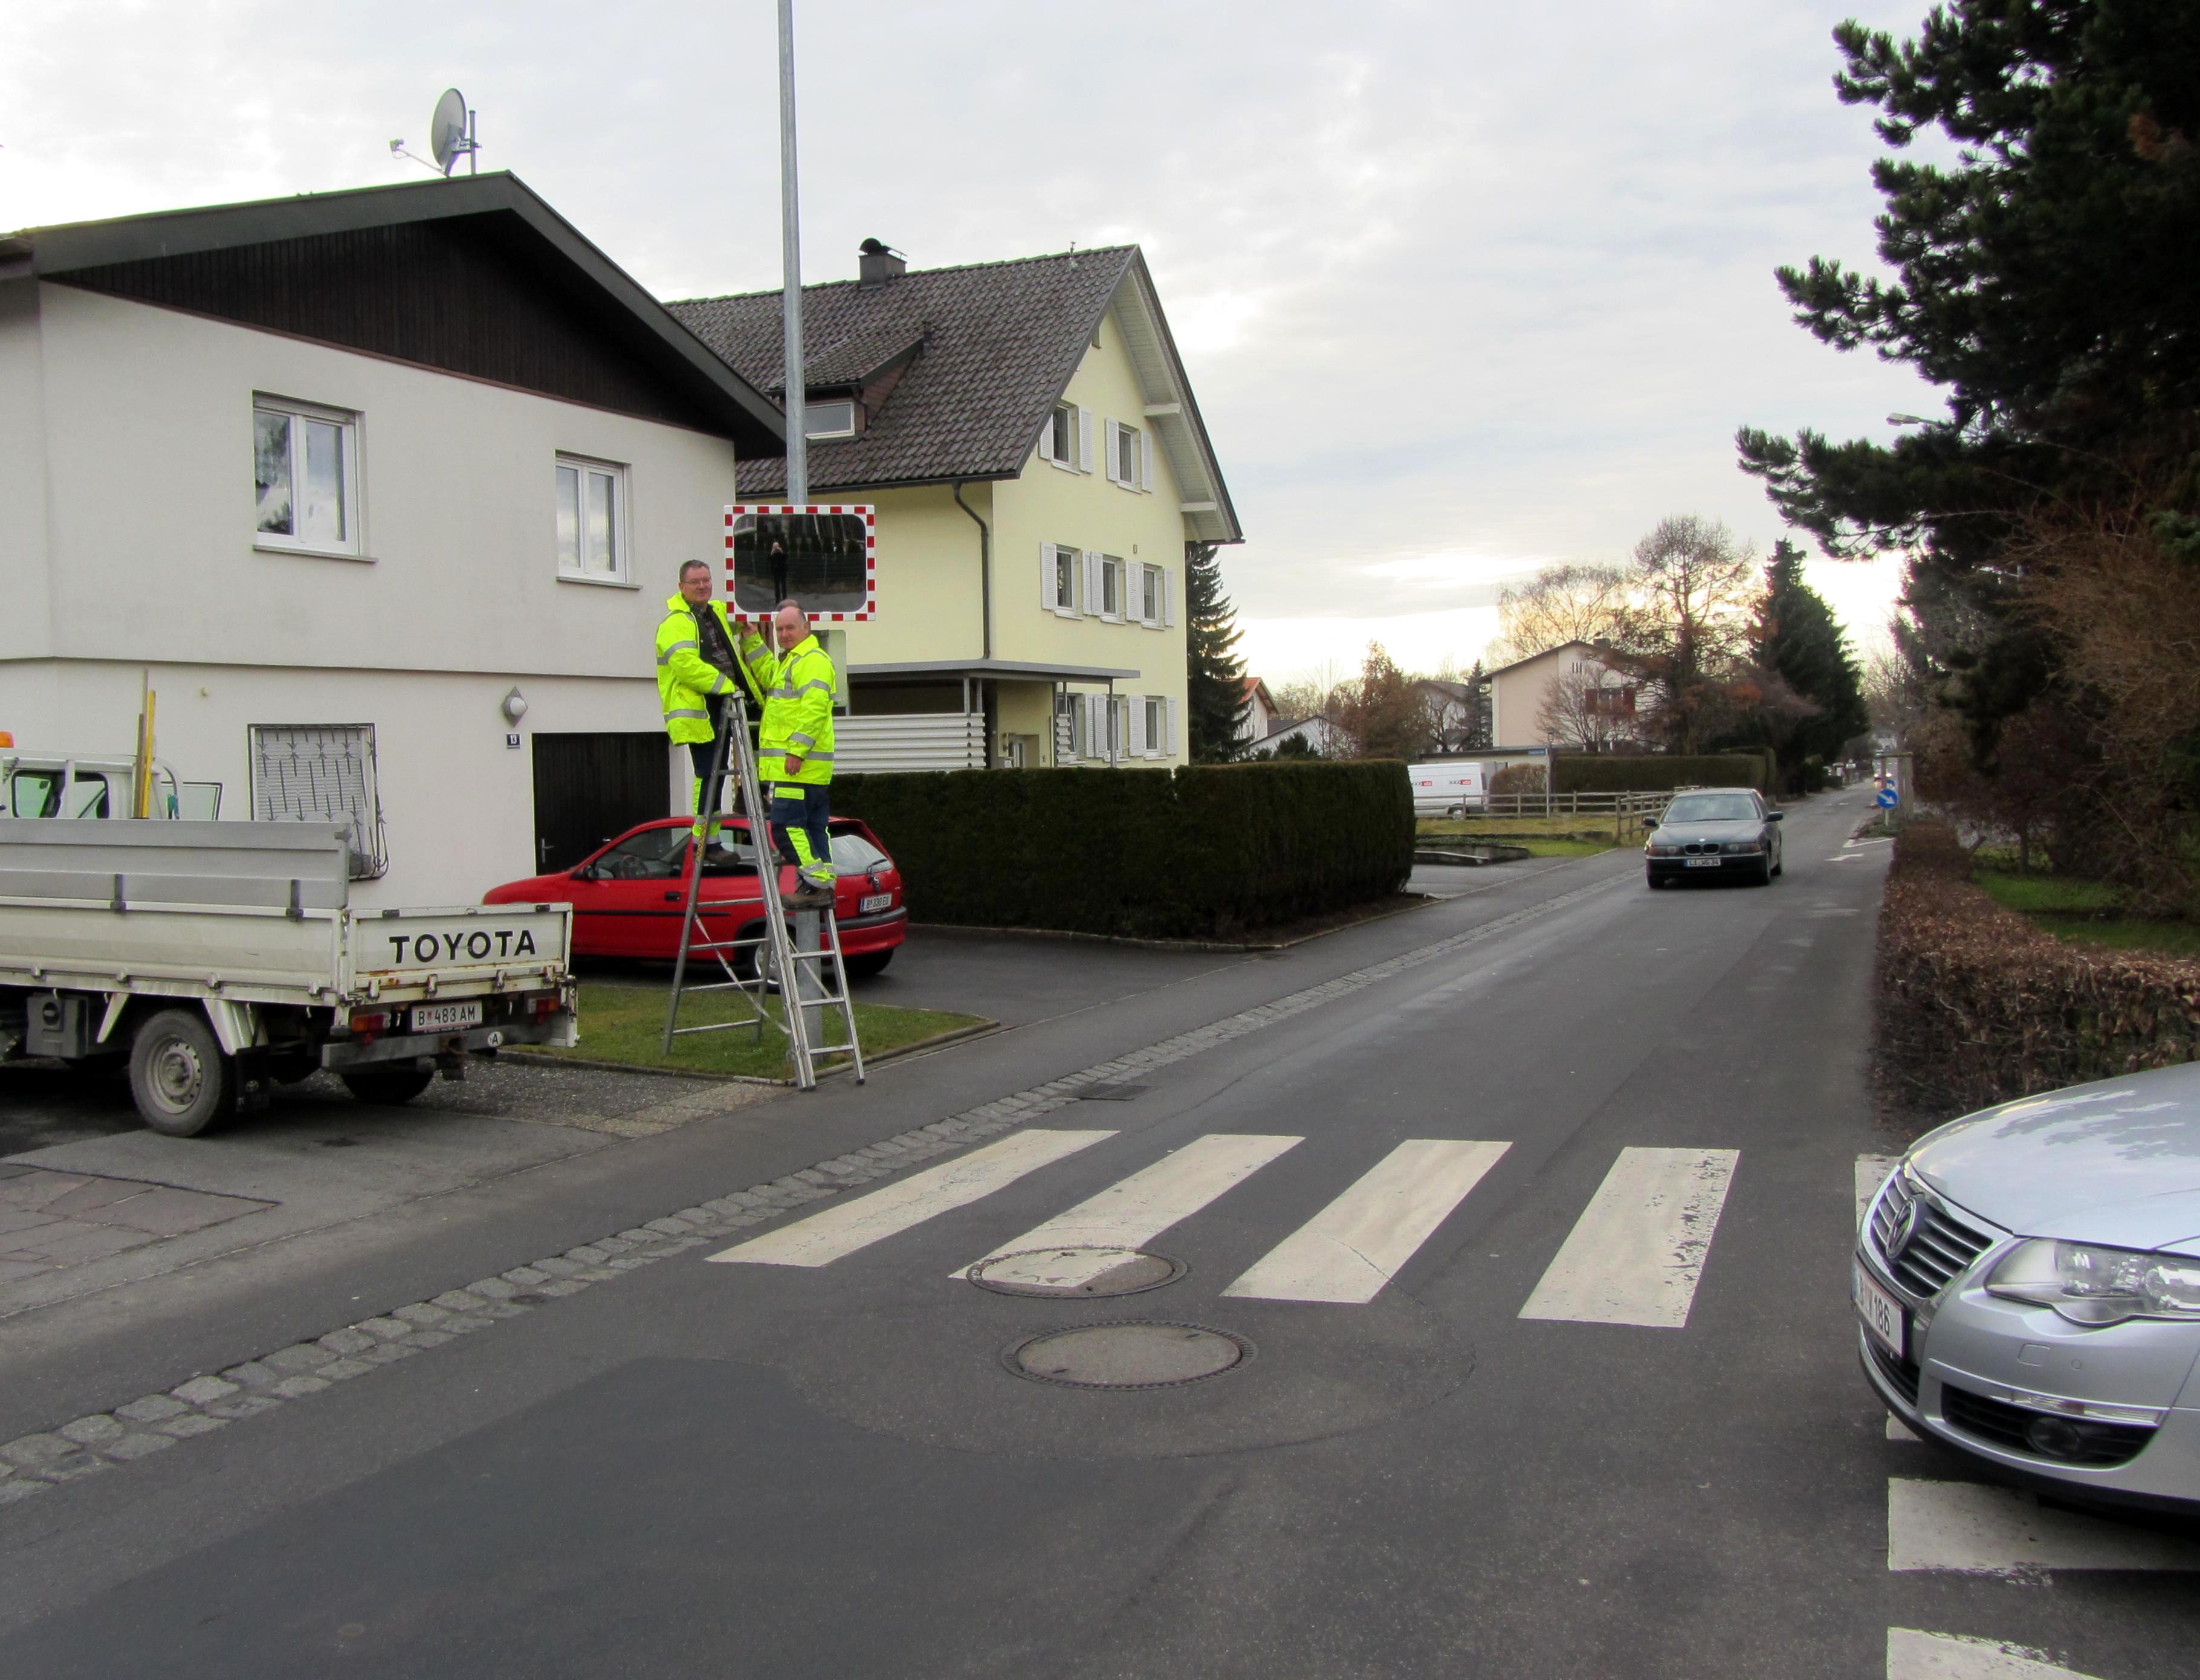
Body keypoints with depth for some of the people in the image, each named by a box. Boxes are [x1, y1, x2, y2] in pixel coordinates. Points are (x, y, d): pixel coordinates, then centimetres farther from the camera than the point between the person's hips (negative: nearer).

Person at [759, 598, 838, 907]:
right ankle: (823, 885, 11)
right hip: (801, 765, 11)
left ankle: (816, 884, -12)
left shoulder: (812, 661, -10)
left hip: (799, 764, -11)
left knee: (787, 825, -12)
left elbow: (814, 708, -20)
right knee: (814, 827, 9)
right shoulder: (789, 662, 24)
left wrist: (797, 750, -25)